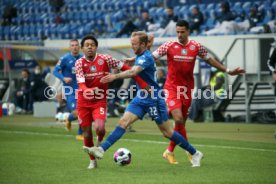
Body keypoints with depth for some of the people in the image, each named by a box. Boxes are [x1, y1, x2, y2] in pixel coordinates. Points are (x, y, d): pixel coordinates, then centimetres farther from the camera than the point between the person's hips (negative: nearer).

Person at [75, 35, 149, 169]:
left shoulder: (104, 59, -8)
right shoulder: (80, 63, -7)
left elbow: (124, 68, -2)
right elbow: (81, 84, -18)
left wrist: (141, 82, -5)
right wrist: (87, 90, -42)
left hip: (100, 101, -1)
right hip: (83, 102, 1)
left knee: (99, 128, -24)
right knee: (87, 134, 1)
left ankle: (99, 141, 13)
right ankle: (92, 161, 24)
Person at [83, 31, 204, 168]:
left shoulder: (146, 58, -21)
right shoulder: (139, 56, 7)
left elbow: (133, 72, -39)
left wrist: (115, 76, -50)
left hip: (153, 99, -8)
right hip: (141, 98, 8)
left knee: (167, 132, 1)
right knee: (123, 122, -9)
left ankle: (195, 153, 16)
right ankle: (101, 150, -18)